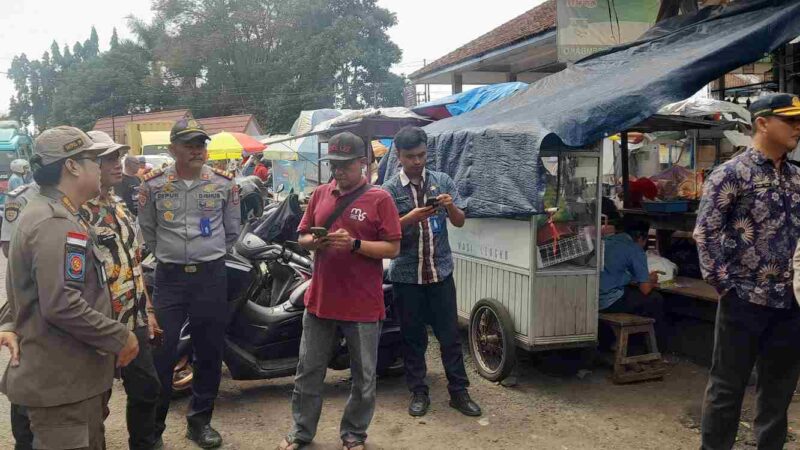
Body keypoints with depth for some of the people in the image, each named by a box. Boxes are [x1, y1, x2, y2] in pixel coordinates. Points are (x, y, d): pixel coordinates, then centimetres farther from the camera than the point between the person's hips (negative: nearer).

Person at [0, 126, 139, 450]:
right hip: (62, 382, -11)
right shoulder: (56, 222, -22)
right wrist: (119, 338, -21)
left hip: (68, 375, 11)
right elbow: (61, 304, -30)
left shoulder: (44, 212, 14)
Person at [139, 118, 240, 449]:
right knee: (160, 353, 0)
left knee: (209, 352, 8)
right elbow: (146, 231, 11)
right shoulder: (153, 185, -2)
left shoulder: (224, 183, 1)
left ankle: (200, 420, 23)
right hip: (169, 276, -1)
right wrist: (168, 256, 12)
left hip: (212, 276, 1)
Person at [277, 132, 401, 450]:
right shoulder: (320, 194, 8)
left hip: (363, 304, -4)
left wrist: (355, 244, -22)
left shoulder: (379, 199, -7)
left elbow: (392, 248, -9)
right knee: (308, 372, 14)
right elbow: (302, 236, 13)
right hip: (320, 300, 4)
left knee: (363, 378, 10)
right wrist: (313, 241, -10)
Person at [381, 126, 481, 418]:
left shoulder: (442, 181, 5)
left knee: (450, 334, 5)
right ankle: (418, 393, 20)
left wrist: (450, 206, -17)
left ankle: (459, 392, 16)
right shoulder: (390, 190, -1)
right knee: (413, 337, 8)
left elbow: (460, 222, 4)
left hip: (440, 271, 1)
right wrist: (411, 218, -24)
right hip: (406, 274, -1)